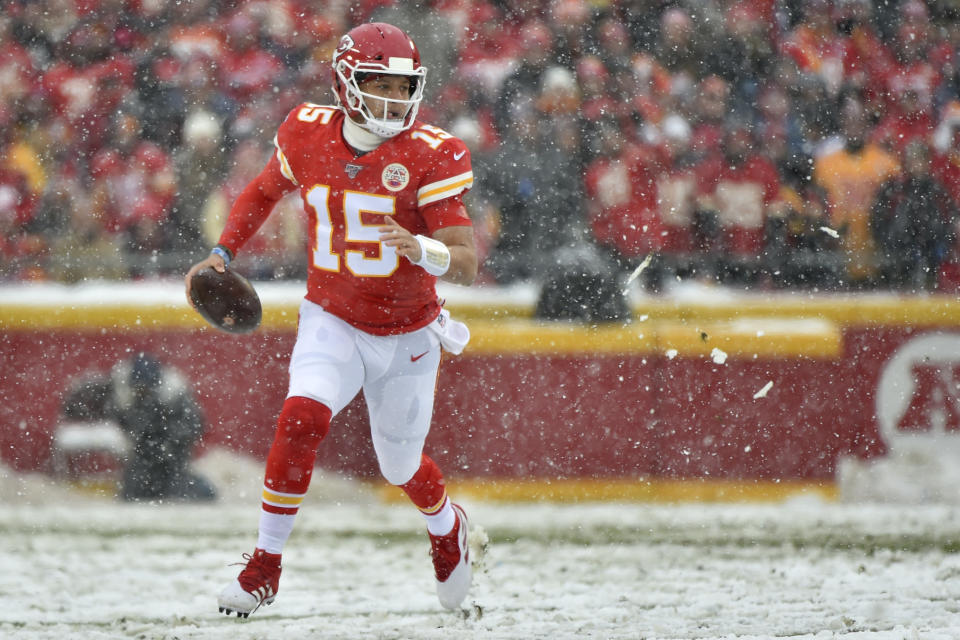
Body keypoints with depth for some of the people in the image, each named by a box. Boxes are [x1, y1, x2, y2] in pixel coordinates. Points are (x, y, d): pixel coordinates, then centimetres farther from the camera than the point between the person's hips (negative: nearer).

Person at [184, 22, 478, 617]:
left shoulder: (431, 154, -18)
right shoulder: (307, 134, -8)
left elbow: (467, 264, -24)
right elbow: (265, 190, 14)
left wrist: (422, 249, -45)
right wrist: (223, 252, 2)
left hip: (408, 334, -1)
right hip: (333, 322, 1)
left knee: (402, 468, 13)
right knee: (303, 416, -26)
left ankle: (447, 526, 50)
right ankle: (266, 566, -14)